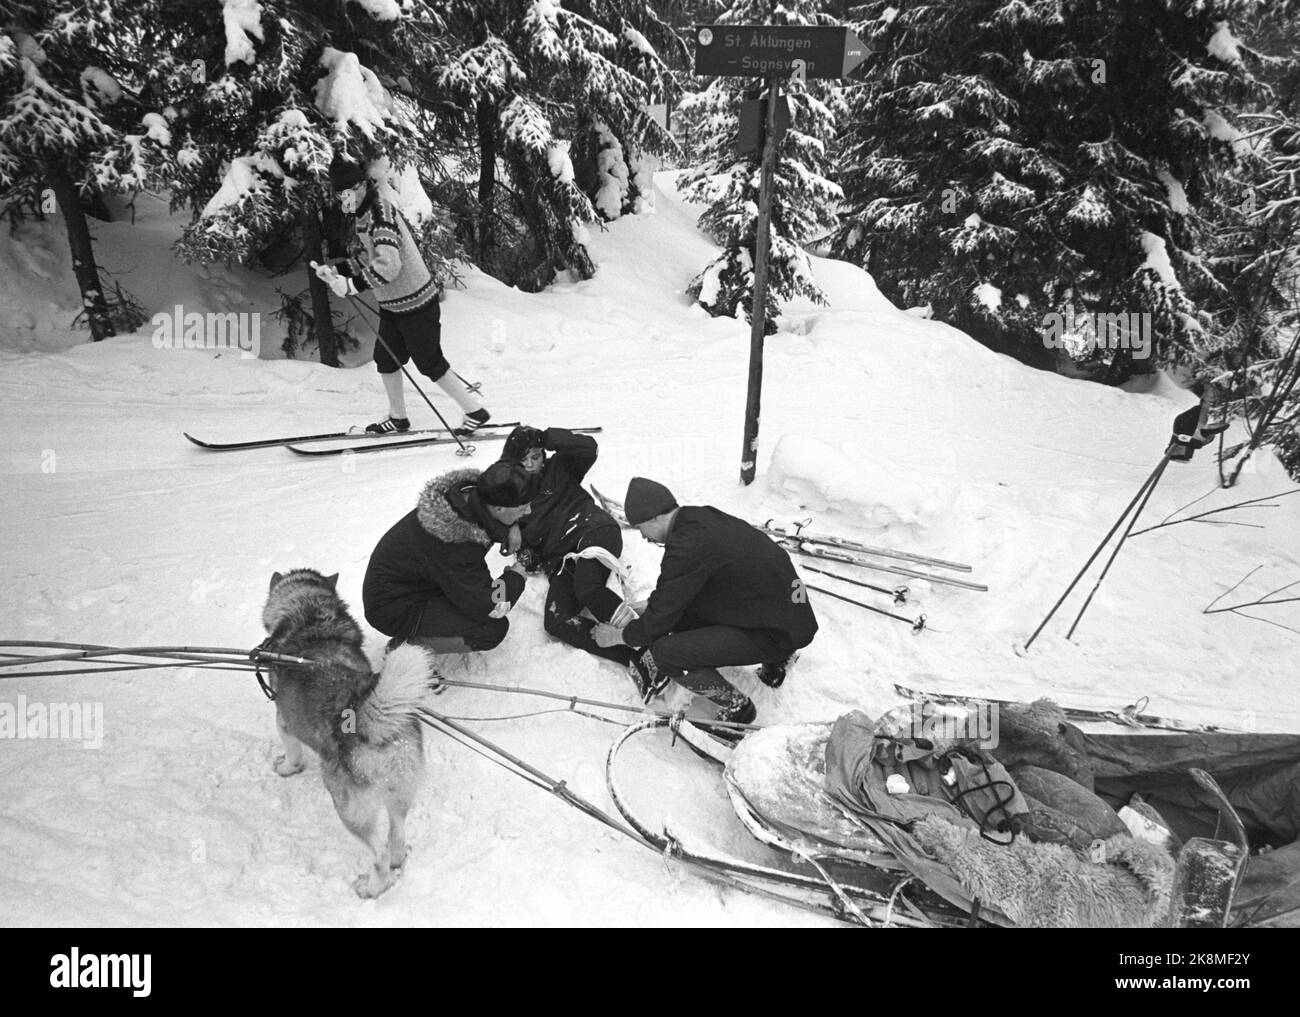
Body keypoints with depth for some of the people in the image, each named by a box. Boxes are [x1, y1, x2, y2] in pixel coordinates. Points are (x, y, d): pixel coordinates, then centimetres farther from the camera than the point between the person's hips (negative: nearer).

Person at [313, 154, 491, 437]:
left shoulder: (380, 213, -21)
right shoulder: (366, 215, 10)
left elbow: (388, 264, -32)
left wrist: (352, 285, -30)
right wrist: (336, 270, 9)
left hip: (416, 302, -10)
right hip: (392, 304, 10)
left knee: (430, 363, -2)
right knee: (385, 359, 14)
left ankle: (475, 410, 10)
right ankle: (398, 417, 29)